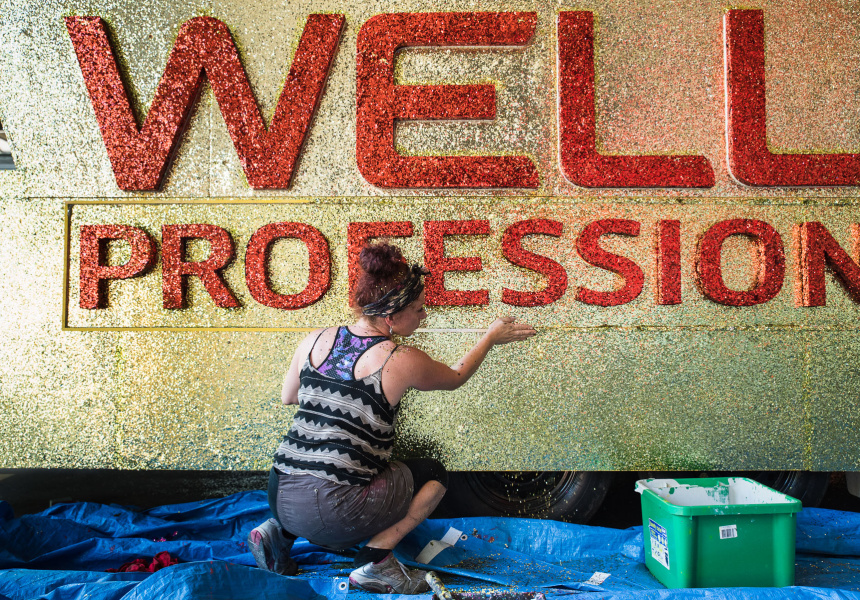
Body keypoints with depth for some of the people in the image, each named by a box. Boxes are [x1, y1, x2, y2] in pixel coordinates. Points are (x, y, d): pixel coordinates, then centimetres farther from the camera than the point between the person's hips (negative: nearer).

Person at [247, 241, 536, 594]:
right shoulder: (403, 361, -8)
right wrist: (491, 338, 26)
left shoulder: (315, 340, 4)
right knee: (434, 474, 15)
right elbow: (456, 377, 13)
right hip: (334, 511, -5)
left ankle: (280, 532, 15)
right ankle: (375, 561, 1)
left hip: (279, 496, 6)